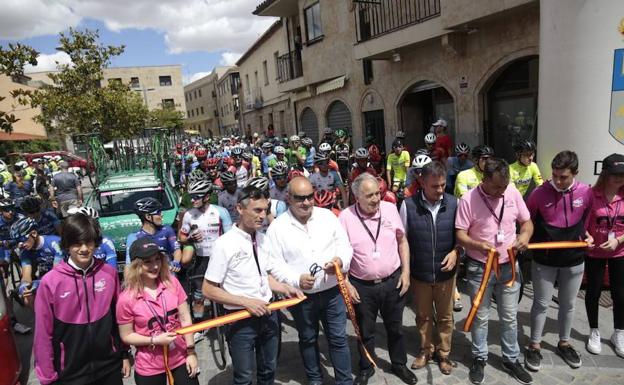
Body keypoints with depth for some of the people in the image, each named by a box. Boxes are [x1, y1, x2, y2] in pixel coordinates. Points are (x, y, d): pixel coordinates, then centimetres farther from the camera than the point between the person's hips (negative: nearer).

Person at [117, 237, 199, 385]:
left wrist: (191, 352, -4)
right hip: (150, 368, -2)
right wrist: (155, 340, -18)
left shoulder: (172, 282, -9)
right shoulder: (127, 298, -15)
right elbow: (126, 336, -6)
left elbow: (185, 318, -4)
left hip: (181, 358, 2)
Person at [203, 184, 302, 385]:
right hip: (241, 319, -5)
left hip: (268, 314, 6)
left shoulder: (263, 239, 1)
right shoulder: (225, 244, -17)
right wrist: (246, 302, -22)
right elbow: (209, 290, -15)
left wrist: (285, 288, -4)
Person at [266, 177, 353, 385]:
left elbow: (344, 245, 2)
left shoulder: (328, 216, -2)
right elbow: (274, 264, -8)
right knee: (308, 339, 19)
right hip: (301, 296, -1)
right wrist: (296, 280, -22)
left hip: (332, 291, 1)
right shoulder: (277, 227, -9)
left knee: (338, 338, 11)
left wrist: (340, 260, -20)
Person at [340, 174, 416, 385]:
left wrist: (405, 272, 0)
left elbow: (402, 241, 5)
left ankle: (399, 364, 45)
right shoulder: (345, 217, -14)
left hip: (393, 281, 2)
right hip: (362, 286, -2)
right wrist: (346, 284, -9)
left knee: (395, 328, 21)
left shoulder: (390, 208, -6)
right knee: (365, 332, 18)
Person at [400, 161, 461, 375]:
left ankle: (444, 353, 42)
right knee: (423, 316, 19)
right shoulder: (408, 205, -15)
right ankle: (426, 350, 43)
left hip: (446, 273, 1)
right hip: (419, 273, -1)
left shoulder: (454, 203, -11)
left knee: (445, 316, 19)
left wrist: (456, 252, -17)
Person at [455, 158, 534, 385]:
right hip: (479, 268, -3)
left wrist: (525, 235, -16)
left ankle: (511, 359, 35)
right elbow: (460, 234, -14)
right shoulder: (468, 199, -16)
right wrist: (478, 245, -34)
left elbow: (527, 221, 7)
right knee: (480, 317, 11)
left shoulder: (513, 193, -4)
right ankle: (479, 358, 31)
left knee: (510, 317, 16)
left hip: (509, 266, 3)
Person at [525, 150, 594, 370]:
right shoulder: (539, 193, -14)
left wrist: (586, 235, 2)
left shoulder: (585, 192, -6)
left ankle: (564, 343, 38)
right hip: (544, 260, -3)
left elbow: (587, 218, 14)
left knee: (568, 304, 18)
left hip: (574, 260, 3)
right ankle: (534, 346, 24)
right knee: (541, 304, 8)